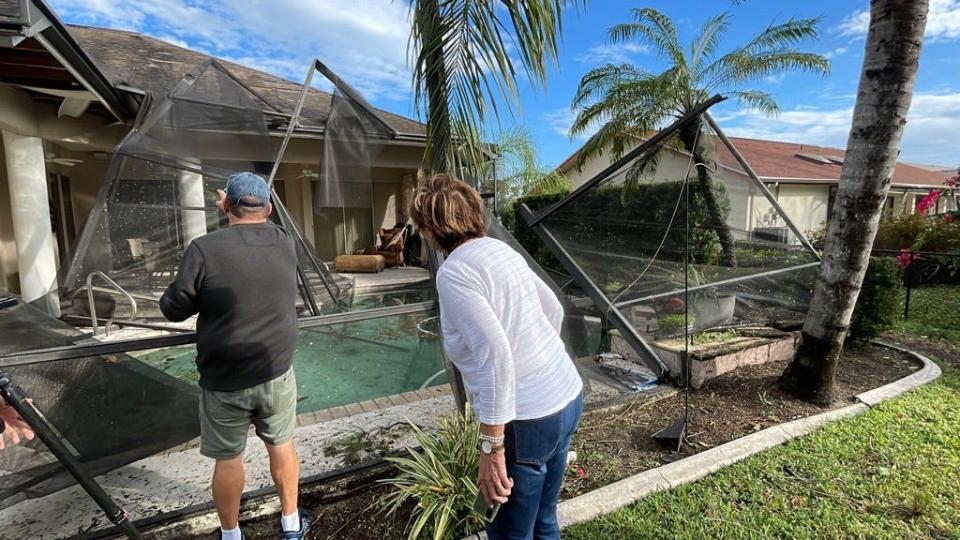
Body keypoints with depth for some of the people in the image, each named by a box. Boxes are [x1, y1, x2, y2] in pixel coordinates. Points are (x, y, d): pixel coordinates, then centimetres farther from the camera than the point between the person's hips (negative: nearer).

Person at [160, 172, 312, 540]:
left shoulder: (205, 249, -17)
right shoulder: (286, 244, -5)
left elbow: (173, 309, -7)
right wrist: (243, 216, 26)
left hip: (224, 380, -2)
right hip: (277, 373, 3)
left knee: (228, 458, 17)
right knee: (281, 446, 19)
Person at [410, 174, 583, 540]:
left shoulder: (453, 272, -16)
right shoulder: (501, 249, 9)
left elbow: (495, 355, -26)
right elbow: (554, 310, 17)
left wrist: (492, 446, -20)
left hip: (527, 419, -8)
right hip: (567, 396, 9)